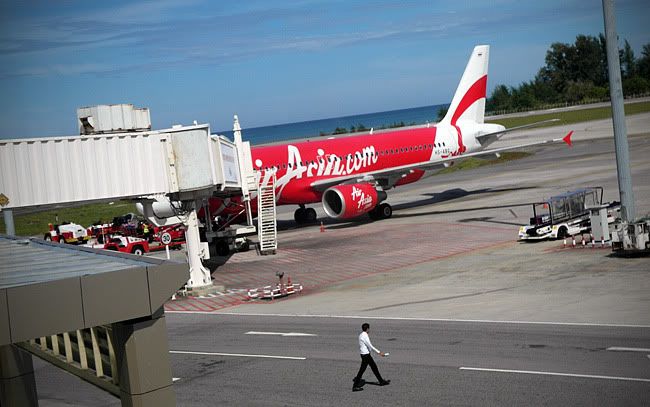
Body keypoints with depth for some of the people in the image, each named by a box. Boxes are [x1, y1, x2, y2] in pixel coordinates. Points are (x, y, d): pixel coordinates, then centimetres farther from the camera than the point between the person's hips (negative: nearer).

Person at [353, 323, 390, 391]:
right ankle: (355, 386, 0)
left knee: (374, 367, 18)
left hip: (366, 354, 10)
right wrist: (379, 352, -19)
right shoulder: (365, 336, -20)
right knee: (362, 370, -5)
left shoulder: (361, 335, 10)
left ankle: (381, 381, 29)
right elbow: (370, 346, -22)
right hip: (365, 355, -10)